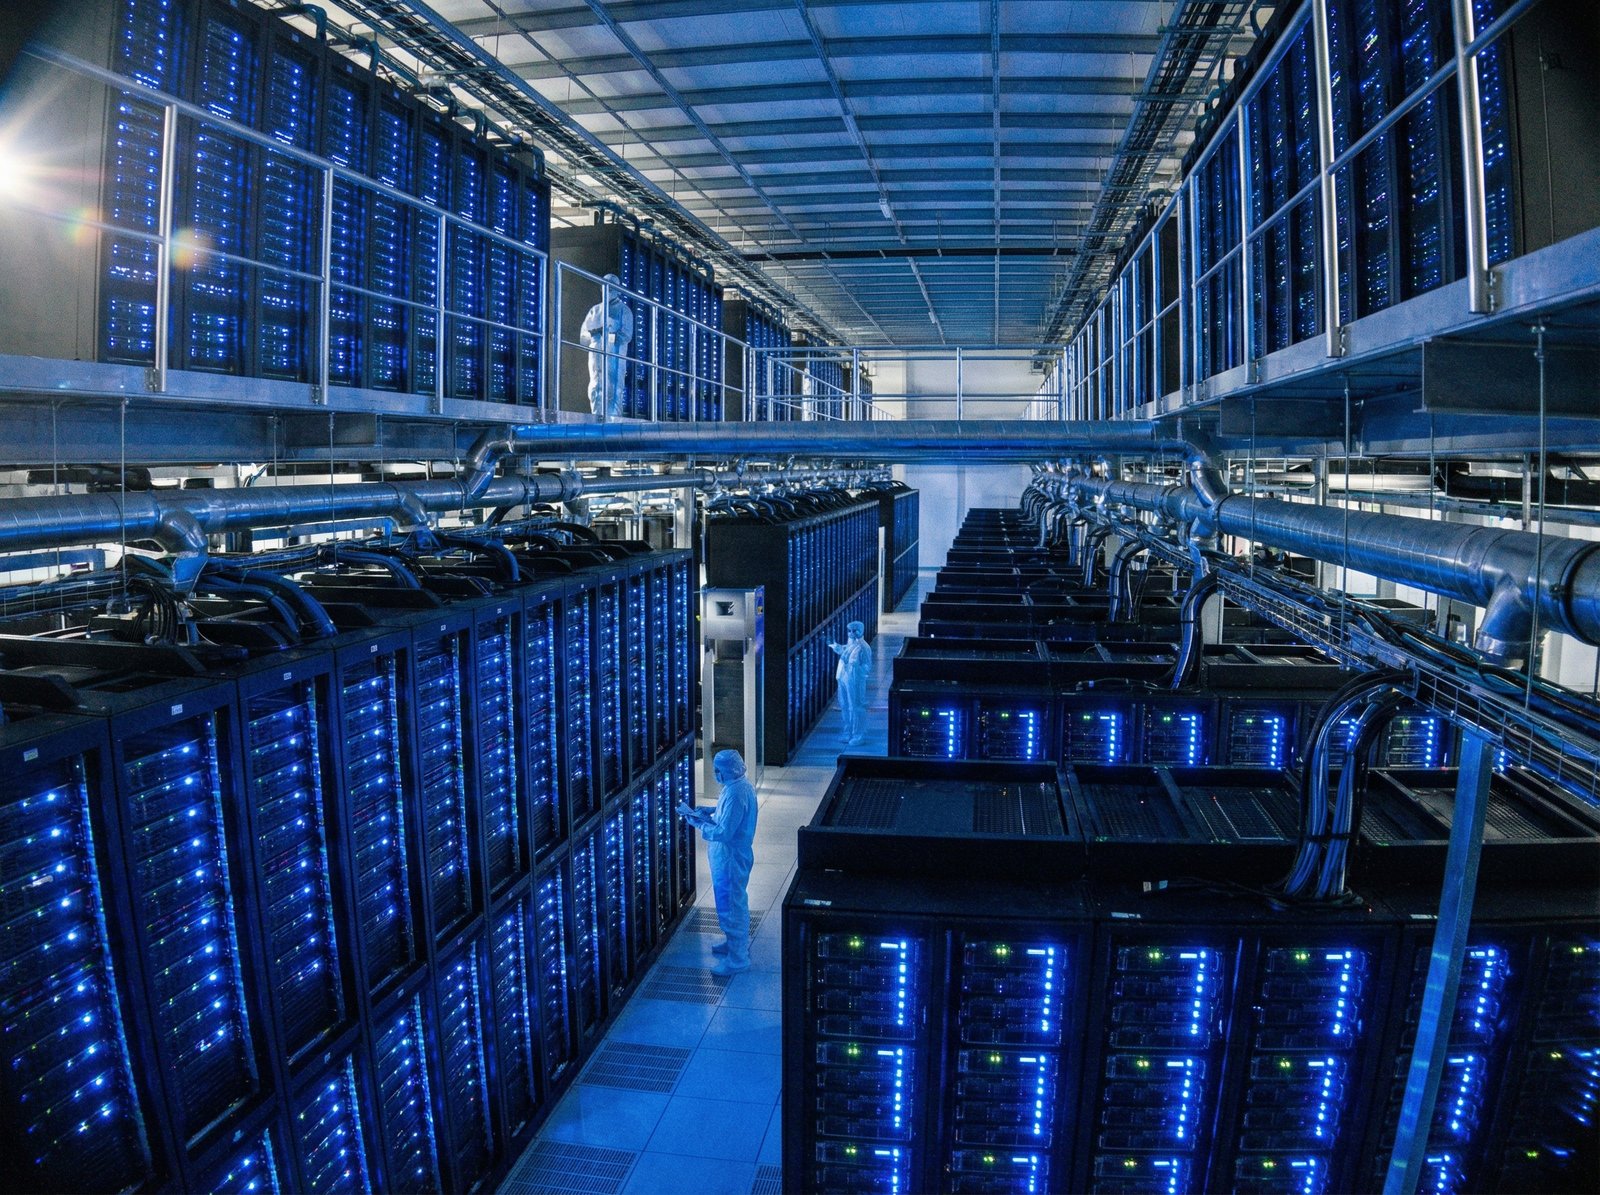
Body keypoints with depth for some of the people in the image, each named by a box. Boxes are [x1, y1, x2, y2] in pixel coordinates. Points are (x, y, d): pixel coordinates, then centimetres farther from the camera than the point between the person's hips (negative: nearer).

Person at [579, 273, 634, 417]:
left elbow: (626, 336, -5)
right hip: (596, 354, 4)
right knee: (595, 390, -2)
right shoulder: (595, 310, 21)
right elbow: (583, 336, 13)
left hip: (615, 355, -4)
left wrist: (607, 334, -15)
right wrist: (593, 332, -9)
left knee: (613, 391, -9)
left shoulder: (623, 310, 9)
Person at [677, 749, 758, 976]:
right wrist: (711, 812, 6)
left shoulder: (735, 794, -30)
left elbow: (723, 832, -29)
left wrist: (699, 823, -18)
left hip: (730, 859, -10)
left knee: (730, 906, 2)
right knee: (736, 902, 25)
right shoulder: (742, 785, 1)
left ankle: (738, 959, 14)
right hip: (735, 855, 10)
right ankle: (737, 942, 43)